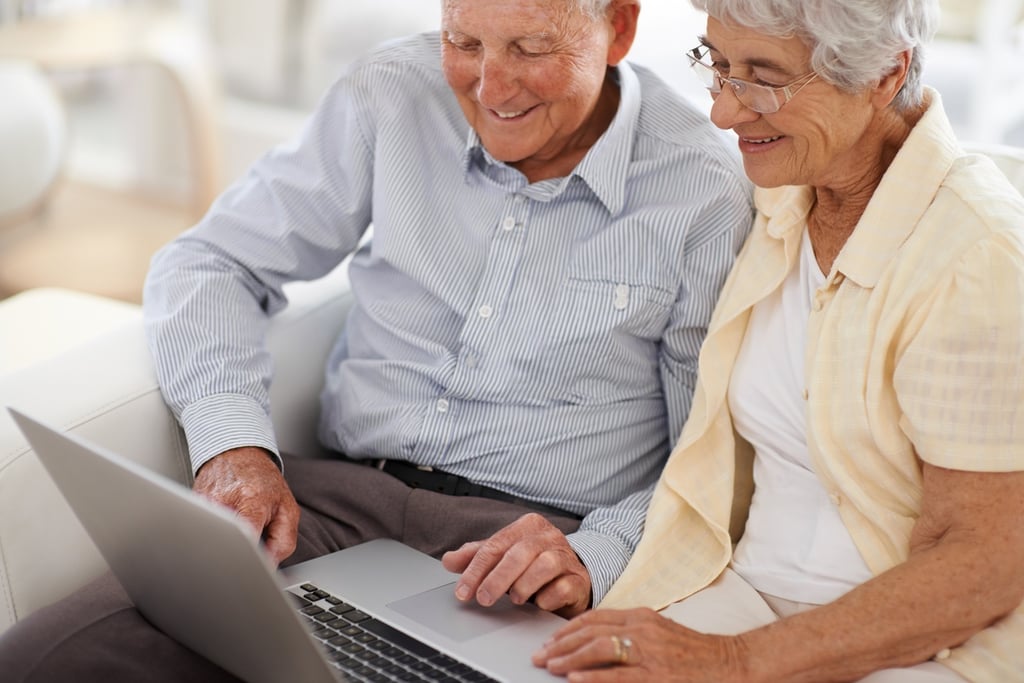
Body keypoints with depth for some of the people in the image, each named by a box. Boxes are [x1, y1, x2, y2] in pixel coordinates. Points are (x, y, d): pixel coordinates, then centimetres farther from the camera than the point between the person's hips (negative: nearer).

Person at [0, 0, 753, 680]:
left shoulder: (708, 195, -4)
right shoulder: (393, 96, 4)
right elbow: (211, 262, 11)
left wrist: (595, 559, -20)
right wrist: (234, 444, -7)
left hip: (539, 535, -2)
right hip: (344, 495, 3)